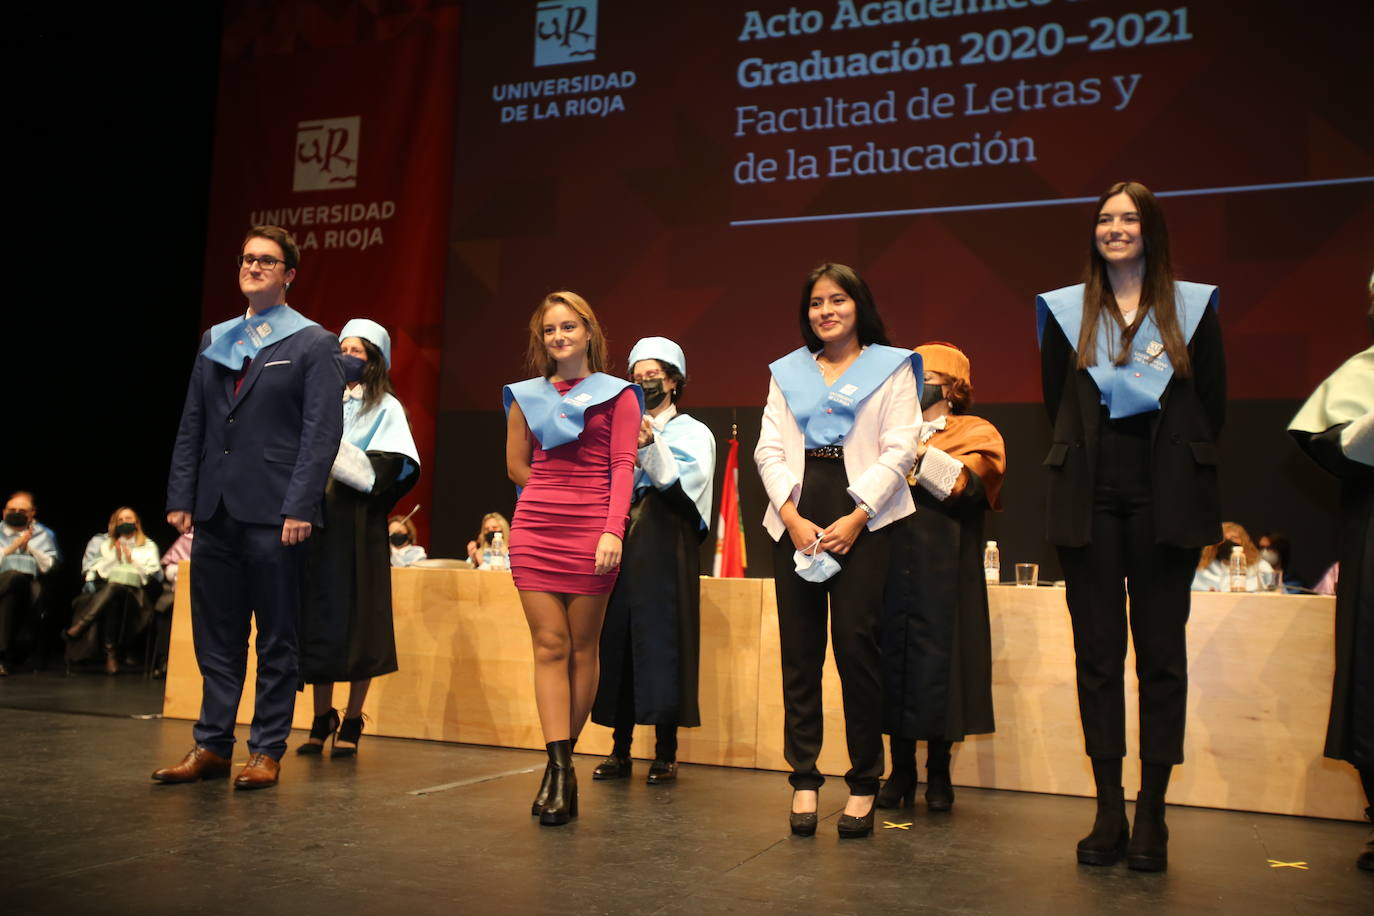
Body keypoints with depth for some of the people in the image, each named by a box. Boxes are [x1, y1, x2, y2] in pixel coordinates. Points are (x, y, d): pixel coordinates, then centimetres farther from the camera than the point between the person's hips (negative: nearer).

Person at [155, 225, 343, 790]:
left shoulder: (314, 344, 0)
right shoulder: (214, 340, 16)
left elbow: (322, 431, -8)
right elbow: (191, 425, 15)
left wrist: (299, 507, -16)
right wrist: (181, 497, 6)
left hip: (273, 514, -5)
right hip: (215, 511, 5)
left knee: (275, 639, 4)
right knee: (215, 636, 10)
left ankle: (267, 751, 12)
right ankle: (211, 745, 19)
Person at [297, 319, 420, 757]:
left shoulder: (386, 408, 3)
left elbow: (381, 474, -8)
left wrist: (330, 442, -12)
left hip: (357, 528, -4)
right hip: (317, 523, 4)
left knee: (356, 625, -1)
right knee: (317, 622, 4)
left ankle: (351, 723, 8)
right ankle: (321, 720, 15)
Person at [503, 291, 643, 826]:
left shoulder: (617, 395, 5)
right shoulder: (527, 396, 14)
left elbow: (622, 467, -3)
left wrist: (613, 529, -14)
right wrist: (556, 494, 11)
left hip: (592, 530, -2)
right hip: (534, 527, 2)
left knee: (581, 647, 2)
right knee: (550, 644, -4)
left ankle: (561, 763, 11)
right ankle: (560, 767, -5)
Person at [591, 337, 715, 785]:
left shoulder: (693, 432, 9)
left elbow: (684, 487, -7)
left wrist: (652, 446, -18)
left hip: (665, 549, -4)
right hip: (623, 545, 4)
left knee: (662, 640, -6)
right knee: (618, 641, 1)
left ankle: (665, 753, 0)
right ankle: (620, 749, 7)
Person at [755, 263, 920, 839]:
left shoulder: (891, 366, 10)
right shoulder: (788, 371, 19)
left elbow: (899, 450, 0)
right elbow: (769, 451, 10)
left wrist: (856, 518, -11)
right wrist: (793, 517, -6)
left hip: (862, 518, -3)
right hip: (795, 519, 3)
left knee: (855, 644, -8)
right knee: (799, 650, 1)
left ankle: (864, 785, 4)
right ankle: (804, 780, 8)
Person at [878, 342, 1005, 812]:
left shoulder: (975, 433, 10)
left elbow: (969, 483, -9)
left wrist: (918, 453, -11)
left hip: (944, 574, -3)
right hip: (892, 566, 3)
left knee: (938, 664, -1)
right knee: (894, 659, 2)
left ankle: (939, 774, 11)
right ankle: (901, 771, 11)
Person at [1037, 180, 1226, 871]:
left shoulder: (1192, 307, 7)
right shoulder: (1066, 311, 9)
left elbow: (1213, 406, 8)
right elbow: (1057, 406, 11)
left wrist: (1172, 464, 1)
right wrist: (1095, 455, 4)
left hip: (1165, 497, -1)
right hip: (1091, 497, 1)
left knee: (1161, 653, 0)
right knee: (1097, 652, 2)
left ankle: (1152, 816, 7)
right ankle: (1108, 813, 9)